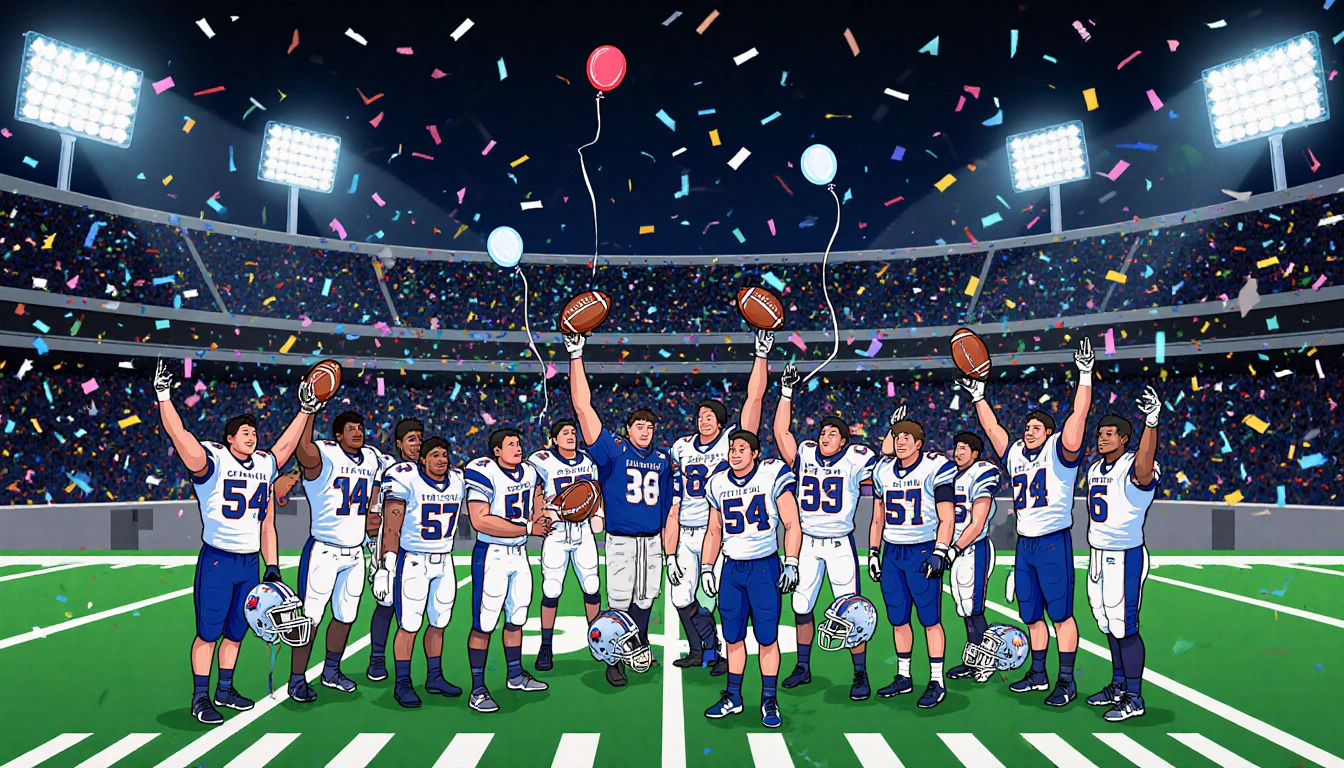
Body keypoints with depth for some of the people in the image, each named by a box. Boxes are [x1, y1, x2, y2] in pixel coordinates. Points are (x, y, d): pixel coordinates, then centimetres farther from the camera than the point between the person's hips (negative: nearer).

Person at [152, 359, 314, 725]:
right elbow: (178, 433, -15)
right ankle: (200, 697, 13)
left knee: (236, 631, 14)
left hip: (250, 562, 6)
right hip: (217, 560, -5)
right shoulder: (212, 461, -7)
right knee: (208, 632, 2)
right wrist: (163, 395, -21)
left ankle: (225, 689, 28)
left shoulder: (265, 467, 9)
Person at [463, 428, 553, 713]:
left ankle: (516, 676, 33)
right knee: (484, 624, -3)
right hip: (492, 556, -8)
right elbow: (480, 521, -26)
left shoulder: (529, 472, 6)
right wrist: (528, 528, -22)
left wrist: (541, 518, 0)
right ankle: (478, 689, 8)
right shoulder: (485, 473, -18)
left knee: (516, 619, 18)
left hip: (520, 554, 8)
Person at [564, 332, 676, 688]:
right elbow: (583, 407, -12)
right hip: (621, 541, -4)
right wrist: (576, 356, -17)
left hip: (653, 541, 4)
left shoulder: (663, 459, 8)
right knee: (619, 602, 0)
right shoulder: (613, 451, -5)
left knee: (644, 599, 14)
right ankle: (614, 660, 14)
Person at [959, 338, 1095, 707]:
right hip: (1024, 544, 7)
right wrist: (978, 396, 23)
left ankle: (1067, 682, 5)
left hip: (1054, 542, -6)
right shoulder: (1015, 454, 13)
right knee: (1032, 616, 14)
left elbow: (1078, 415, -13)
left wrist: (1085, 375, -19)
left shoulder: (1059, 450, -4)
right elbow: (991, 427, 22)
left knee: (1061, 614, -2)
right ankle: (1038, 674, 25)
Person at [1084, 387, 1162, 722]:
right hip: (1098, 555, 8)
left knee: (1124, 625, -2)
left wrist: (1151, 423, -53)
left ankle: (1134, 697, 10)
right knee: (1108, 623, 16)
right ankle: (1118, 685, 31)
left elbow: (1143, 474, -43)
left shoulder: (1133, 467, -16)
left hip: (1126, 557, -8)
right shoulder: (1094, 469, 10)